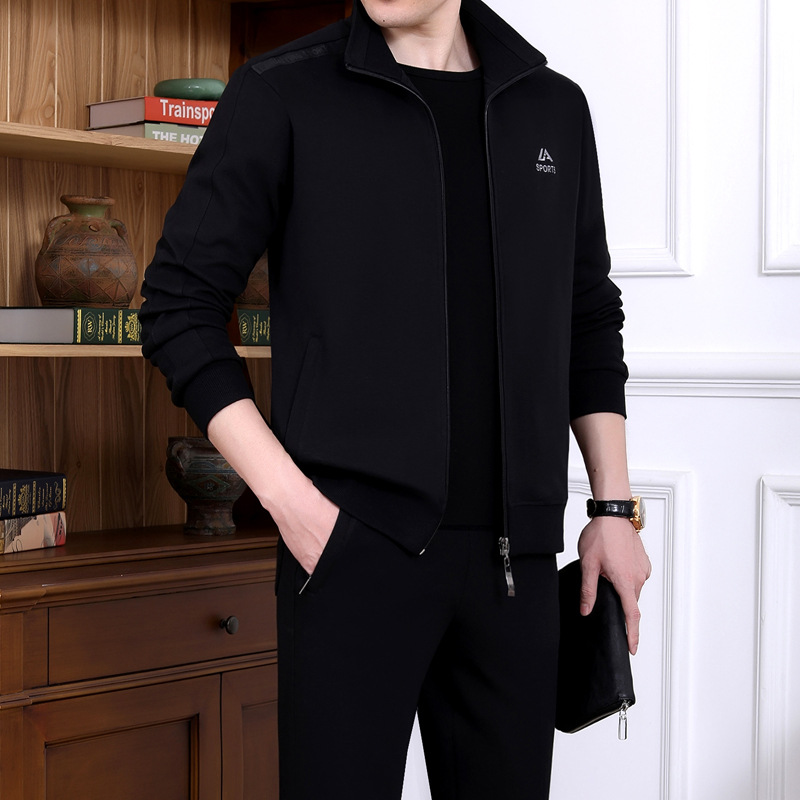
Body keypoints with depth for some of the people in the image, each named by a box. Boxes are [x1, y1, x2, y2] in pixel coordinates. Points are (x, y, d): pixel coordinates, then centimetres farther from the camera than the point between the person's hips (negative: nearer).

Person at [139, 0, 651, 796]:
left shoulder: (553, 107, 11)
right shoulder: (281, 93, -1)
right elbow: (178, 306, -2)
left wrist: (612, 505, 12)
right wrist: (286, 496, -10)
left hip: (515, 552, 4)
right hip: (355, 543, -3)